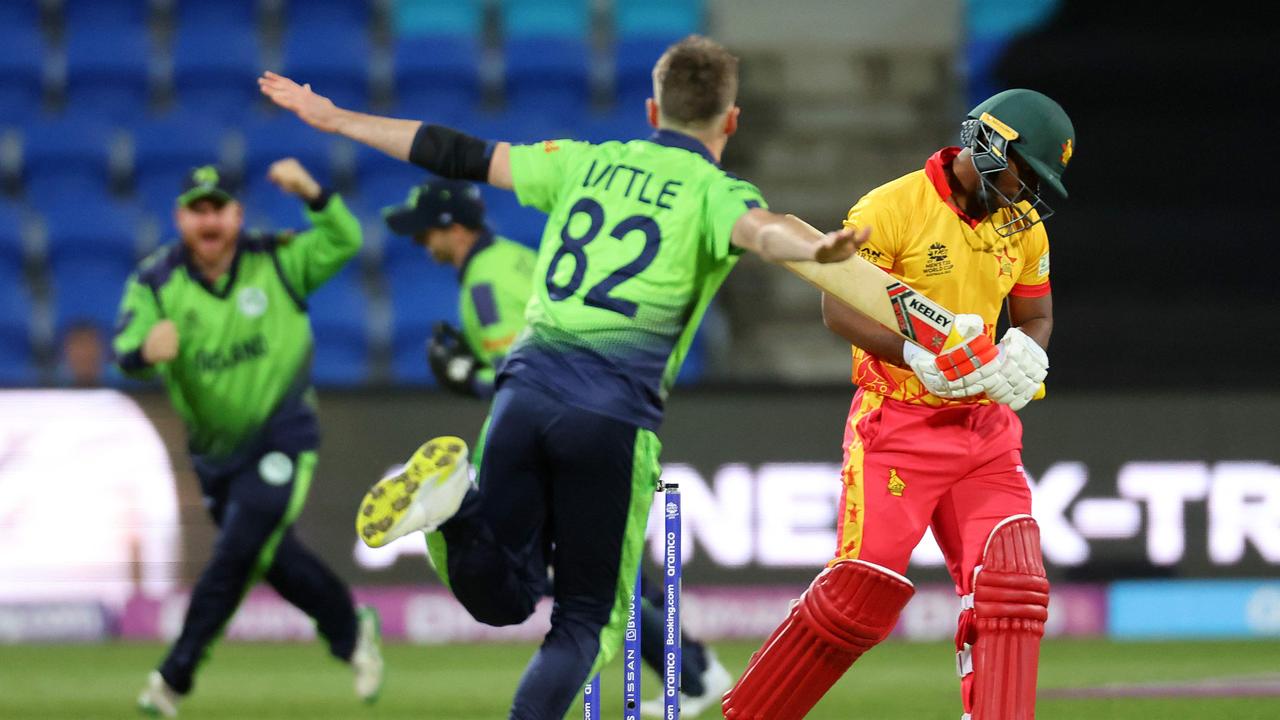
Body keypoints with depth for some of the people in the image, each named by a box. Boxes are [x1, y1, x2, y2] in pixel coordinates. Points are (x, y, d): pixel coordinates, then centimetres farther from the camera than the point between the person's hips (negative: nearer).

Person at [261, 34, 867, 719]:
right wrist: (817, 248, -41)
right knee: (586, 617, 10)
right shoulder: (714, 193, 5)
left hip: (527, 385, 3)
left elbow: (460, 157, 22)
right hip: (614, 412, -3)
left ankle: (454, 502, -17)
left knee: (500, 598, 12)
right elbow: (759, 229, -19)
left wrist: (331, 118, 31)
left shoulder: (587, 163, 18)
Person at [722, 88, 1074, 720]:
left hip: (986, 428, 6)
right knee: (865, 588, -11)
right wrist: (914, 355, -26)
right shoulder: (891, 209, -11)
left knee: (1010, 587, -8)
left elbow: (1036, 315, 18)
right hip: (899, 424, -6)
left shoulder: (1022, 223, 9)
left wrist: (1024, 353, -6)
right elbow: (840, 308, -12)